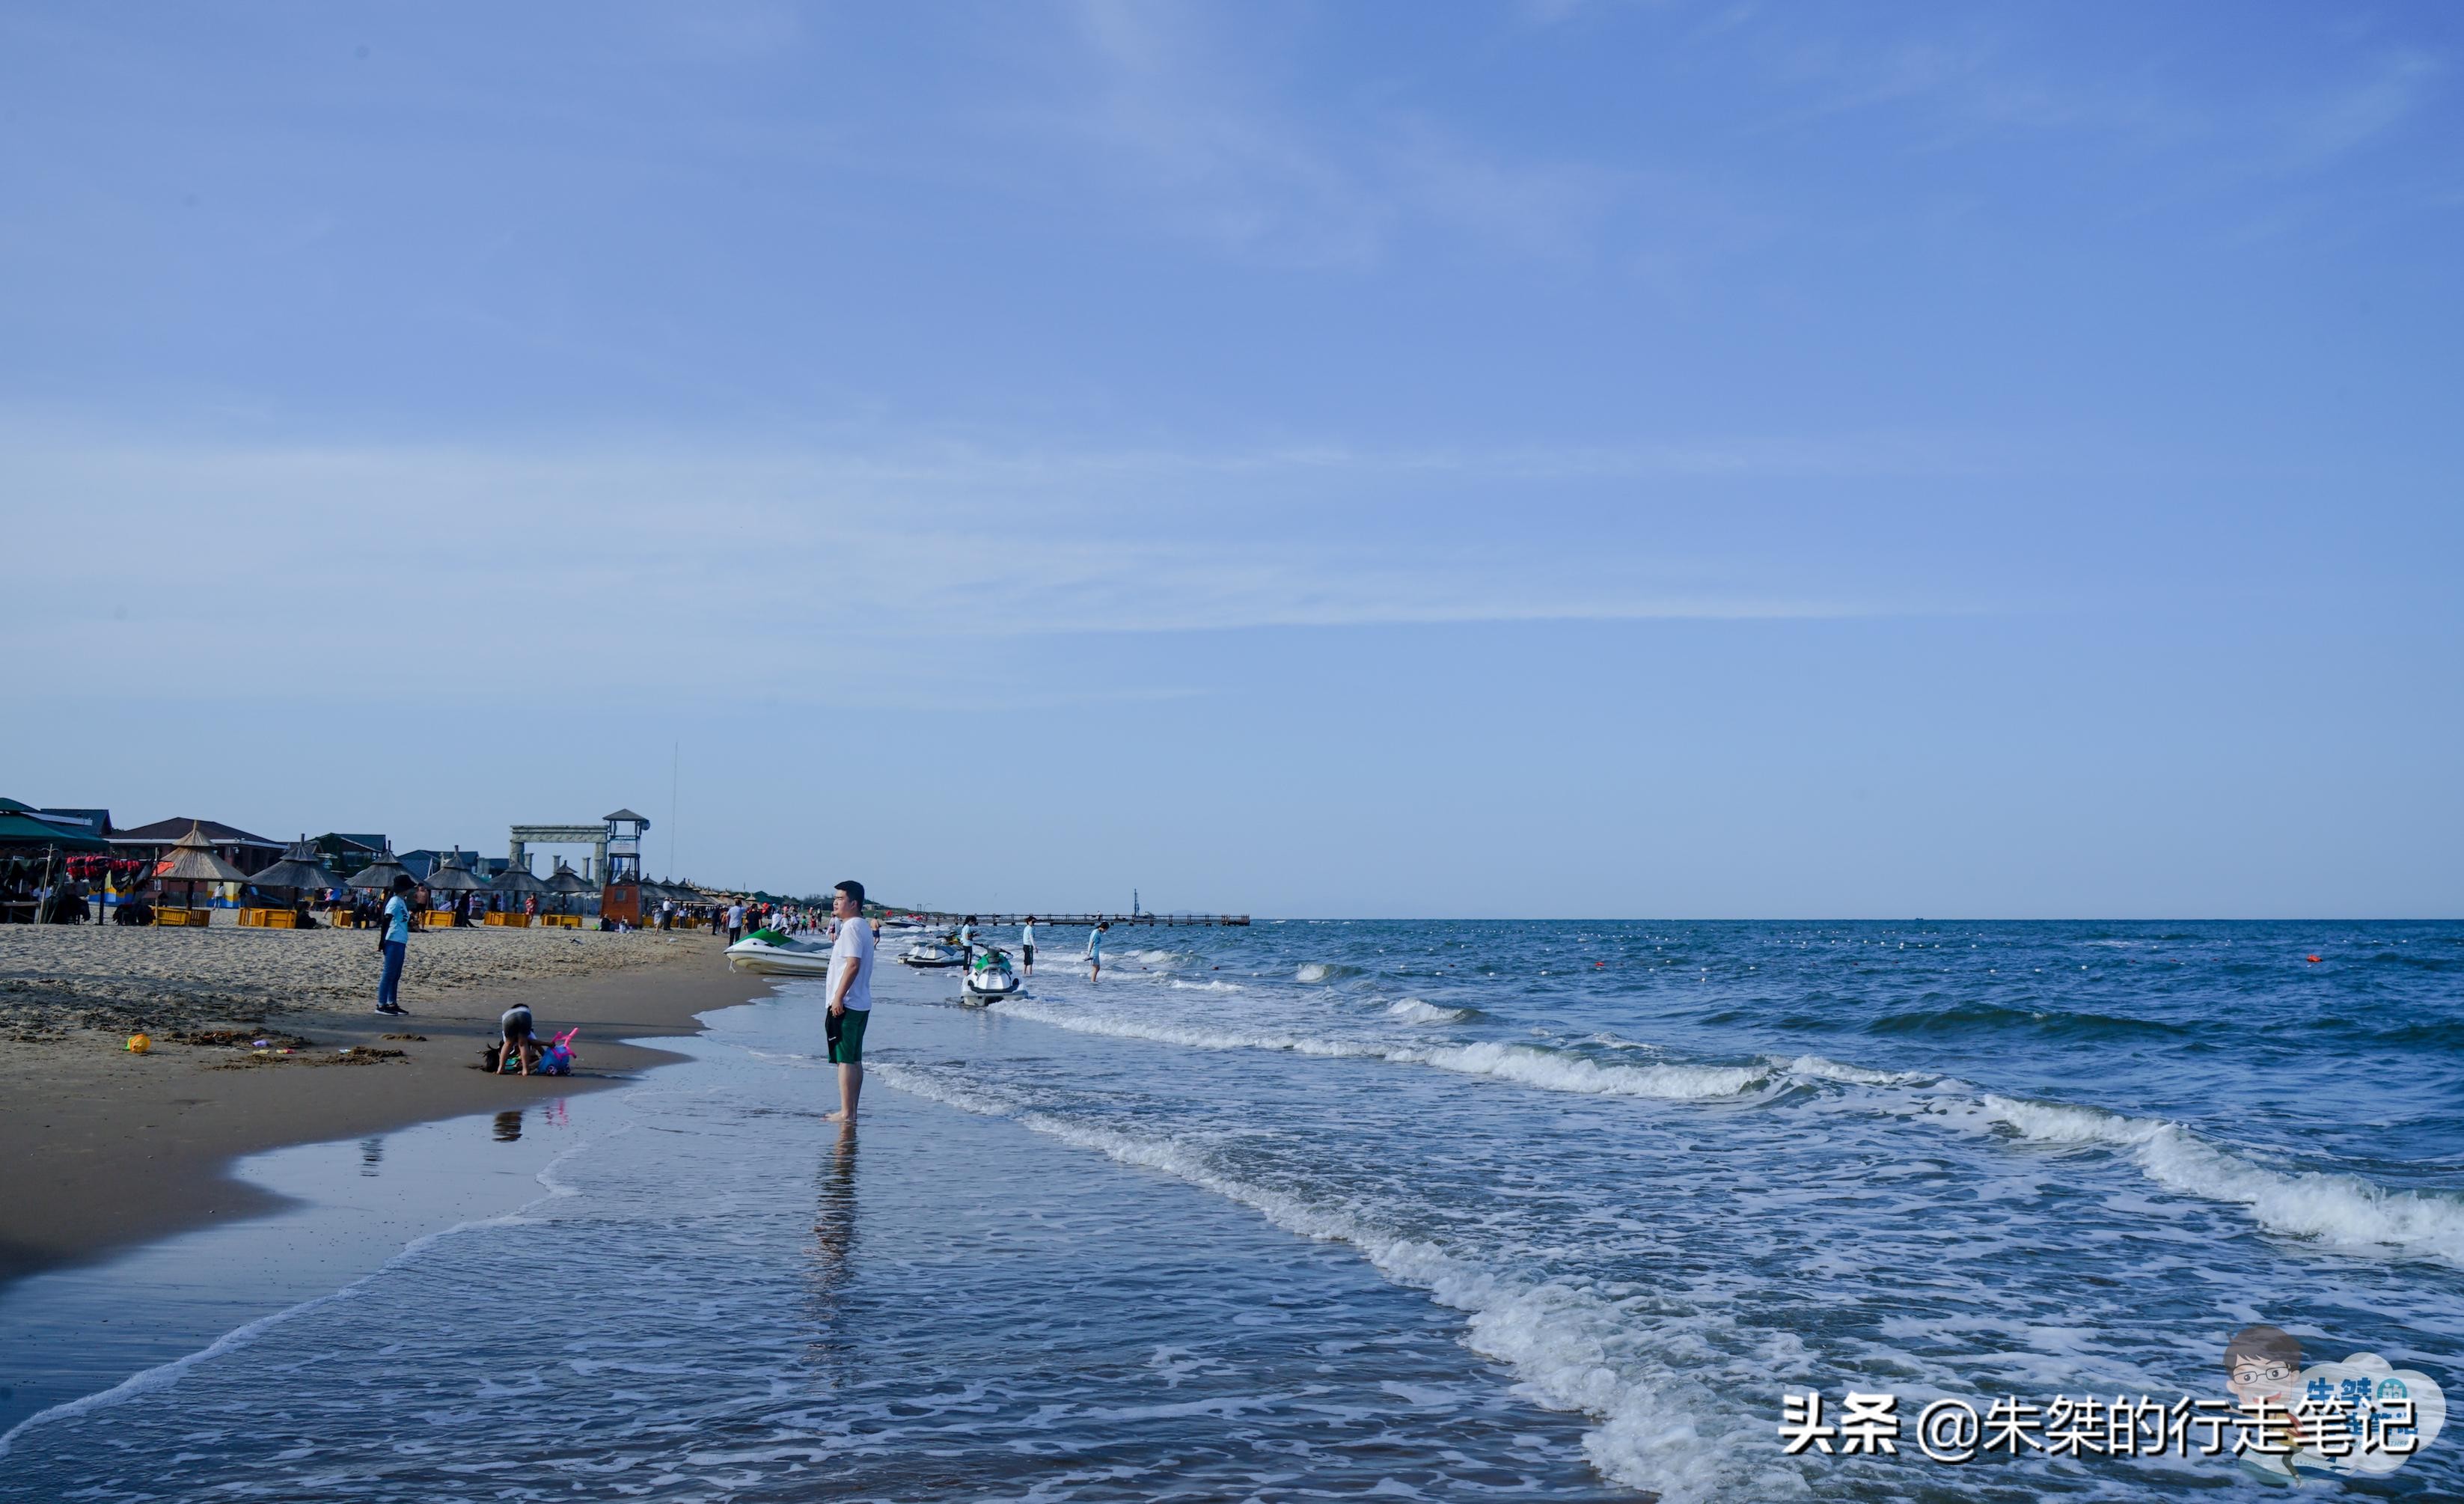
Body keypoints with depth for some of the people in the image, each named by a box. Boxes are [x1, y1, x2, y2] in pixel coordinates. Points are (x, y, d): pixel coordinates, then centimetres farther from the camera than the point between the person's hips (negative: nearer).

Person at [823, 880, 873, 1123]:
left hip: (846, 1004, -10)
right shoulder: (863, 927, 17)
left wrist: (838, 997, -21)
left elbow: (853, 964, -22)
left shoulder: (851, 927, -14)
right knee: (854, 1060, 12)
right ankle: (851, 1111, 16)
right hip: (861, 1004, 10)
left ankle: (846, 1113, -7)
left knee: (844, 1060, -8)